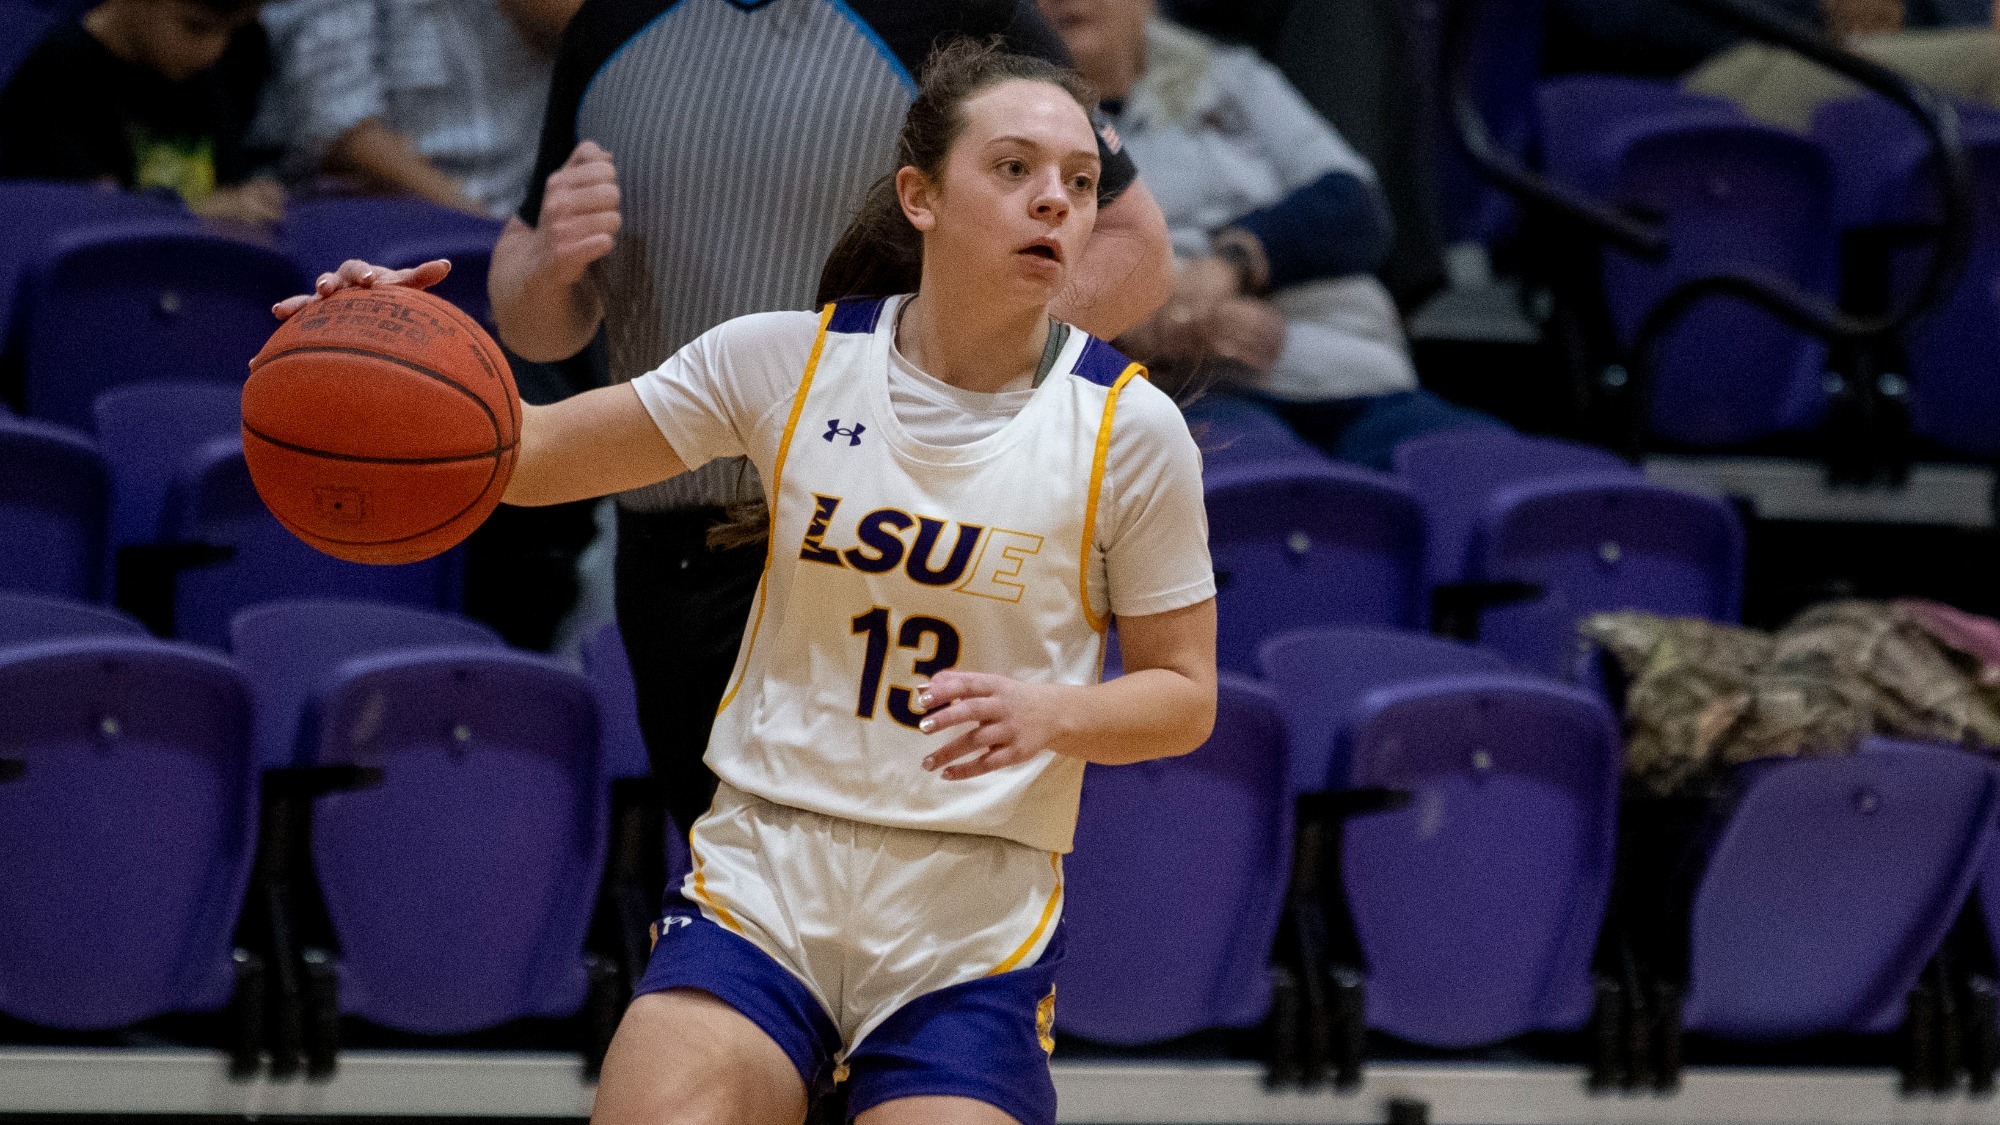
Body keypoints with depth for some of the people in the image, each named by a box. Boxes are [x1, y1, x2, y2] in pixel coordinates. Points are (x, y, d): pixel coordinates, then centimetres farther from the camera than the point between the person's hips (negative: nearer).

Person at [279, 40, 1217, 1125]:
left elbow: (1184, 696, 4)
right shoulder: (787, 361, 1)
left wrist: (1048, 711, -17)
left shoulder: (1128, 426, -3)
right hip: (763, 878, 1)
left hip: (974, 923, -1)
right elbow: (532, 455, 7)